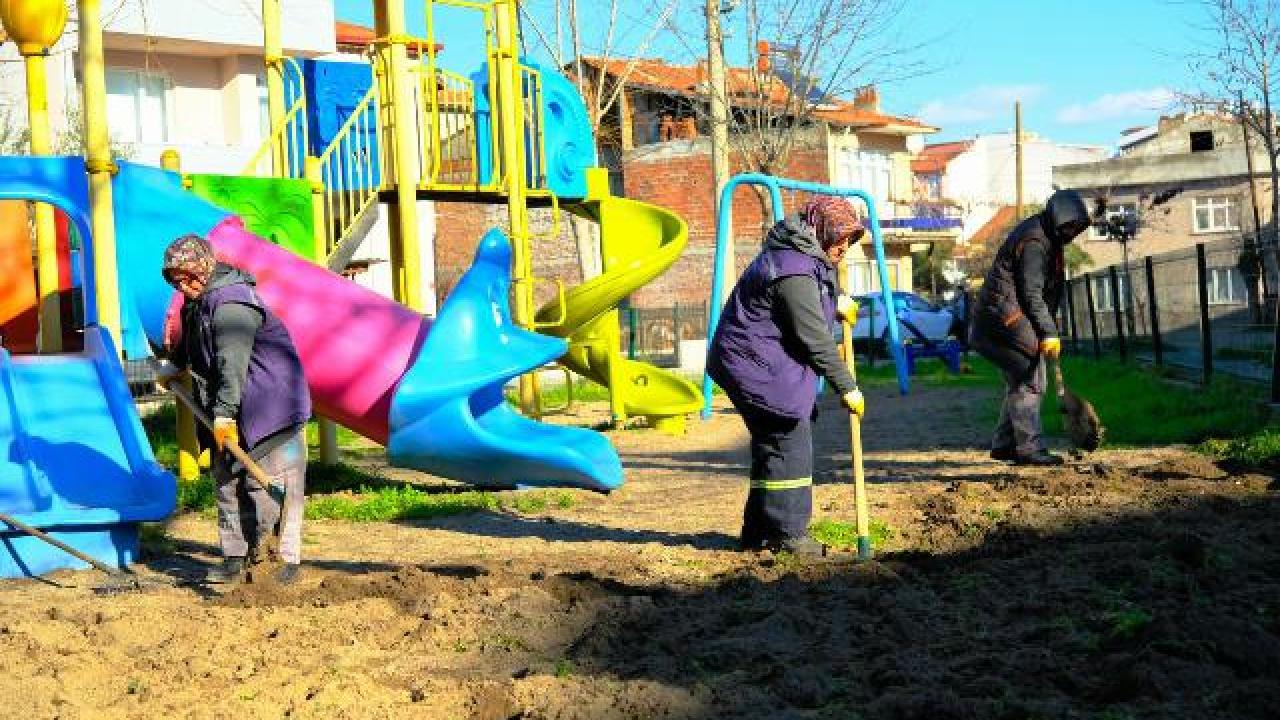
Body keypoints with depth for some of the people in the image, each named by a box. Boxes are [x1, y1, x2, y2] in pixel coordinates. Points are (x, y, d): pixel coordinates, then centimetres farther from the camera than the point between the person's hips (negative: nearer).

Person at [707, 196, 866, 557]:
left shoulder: (804, 256, 13)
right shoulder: (795, 274, -21)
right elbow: (815, 338, -21)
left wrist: (836, 300, 19)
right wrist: (847, 387, -15)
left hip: (761, 365, 11)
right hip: (757, 366, -11)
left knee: (774, 445, 13)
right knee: (788, 444, -8)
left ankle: (758, 533, 20)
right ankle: (786, 533, -2)